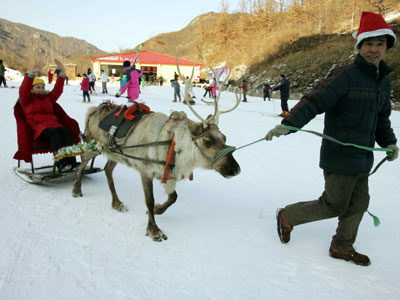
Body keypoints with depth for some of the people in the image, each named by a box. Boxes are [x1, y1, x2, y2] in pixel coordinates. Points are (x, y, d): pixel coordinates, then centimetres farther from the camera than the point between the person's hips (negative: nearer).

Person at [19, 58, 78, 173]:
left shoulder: (48, 98, 27)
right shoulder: (26, 99, 14)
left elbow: (57, 90, 15)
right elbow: (24, 90, -6)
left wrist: (62, 74, 0)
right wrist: (31, 74, -23)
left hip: (52, 123, 4)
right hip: (37, 128, -4)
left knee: (65, 130, -29)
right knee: (54, 131, -36)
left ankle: (71, 161, -44)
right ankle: (60, 163, -47)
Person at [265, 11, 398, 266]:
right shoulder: (345, 76, -15)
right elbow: (315, 102, -24)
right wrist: (288, 124, -35)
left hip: (363, 158, 8)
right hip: (340, 156, -8)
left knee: (358, 204, 14)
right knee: (335, 205, 0)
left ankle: (342, 247, 32)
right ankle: (288, 217, 20)